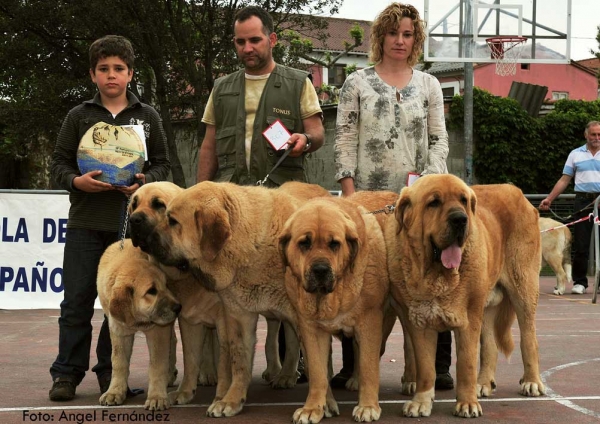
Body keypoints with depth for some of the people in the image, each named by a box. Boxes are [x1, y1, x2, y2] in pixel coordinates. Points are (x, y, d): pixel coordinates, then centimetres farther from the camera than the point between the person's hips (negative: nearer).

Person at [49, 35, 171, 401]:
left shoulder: (147, 117, 10)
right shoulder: (79, 116, 8)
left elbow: (162, 164, 10)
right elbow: (59, 163, 7)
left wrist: (145, 181, -10)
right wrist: (78, 181, -13)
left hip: (130, 221, 1)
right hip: (85, 222, 0)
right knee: (77, 301, -1)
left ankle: (110, 370, 16)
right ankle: (67, 371, 7)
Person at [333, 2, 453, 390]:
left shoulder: (428, 85, 13)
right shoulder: (357, 83, 8)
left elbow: (439, 140, 10)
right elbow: (344, 140, 3)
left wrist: (431, 179, -5)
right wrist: (348, 190, -6)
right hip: (368, 195, -1)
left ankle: (439, 364, 3)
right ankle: (352, 364, 7)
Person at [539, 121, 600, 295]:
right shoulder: (576, 154, 12)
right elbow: (564, 180, 12)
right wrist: (549, 199, 6)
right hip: (583, 200, 1)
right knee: (580, 243, 0)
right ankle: (579, 282, 6)